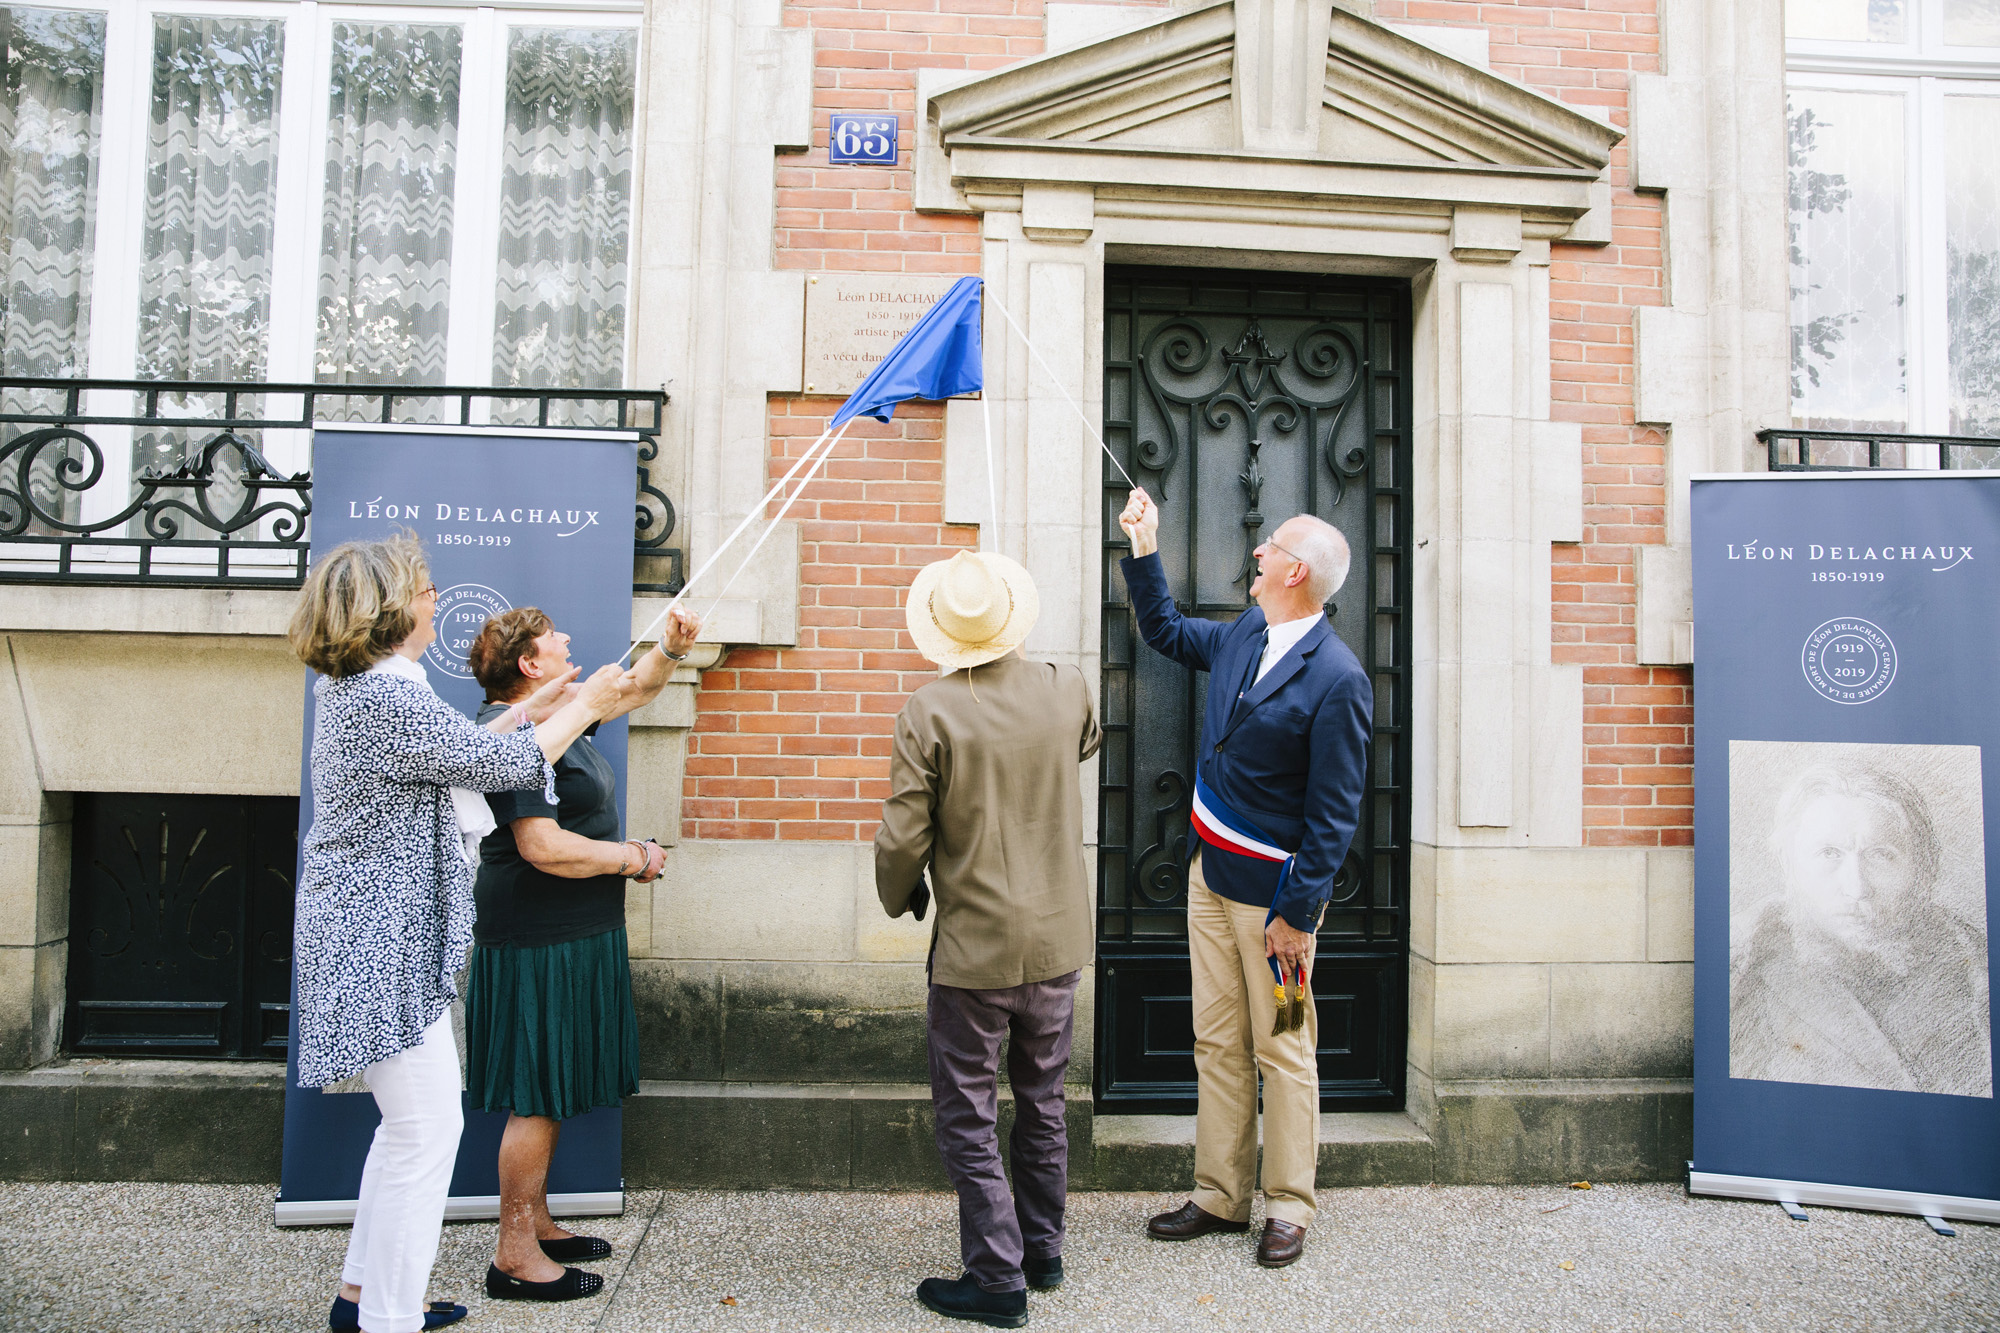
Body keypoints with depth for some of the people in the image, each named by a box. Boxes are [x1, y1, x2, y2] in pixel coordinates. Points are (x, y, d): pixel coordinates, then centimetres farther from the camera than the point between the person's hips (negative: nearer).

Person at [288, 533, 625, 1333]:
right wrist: (584, 705, -4)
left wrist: (526, 714, 17)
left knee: (411, 1123, 20)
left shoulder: (357, 691, 11)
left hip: (376, 937, 11)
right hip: (383, 944, -11)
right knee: (427, 1129, -1)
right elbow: (508, 765, -17)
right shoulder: (387, 699, -22)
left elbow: (454, 755, 18)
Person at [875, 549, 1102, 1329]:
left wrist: (899, 898, 6)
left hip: (973, 949, -5)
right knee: (1042, 1104, 20)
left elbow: (902, 838, -15)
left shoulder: (929, 712, -16)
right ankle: (1042, 1253, 34)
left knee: (968, 1118, 10)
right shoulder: (1068, 692, -5)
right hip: (1058, 942, 5)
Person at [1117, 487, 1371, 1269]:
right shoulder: (1243, 636, 6)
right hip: (1211, 875, 8)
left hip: (1272, 891, -7)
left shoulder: (1337, 680, -18)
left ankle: (1288, 1210, 21)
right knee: (1216, 1044, 14)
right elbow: (1164, 631, 26)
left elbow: (1335, 813, -17)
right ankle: (1219, 1196, 26)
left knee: (1283, 1054, 6)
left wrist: (1297, 912, -18)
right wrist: (1144, 550, 18)